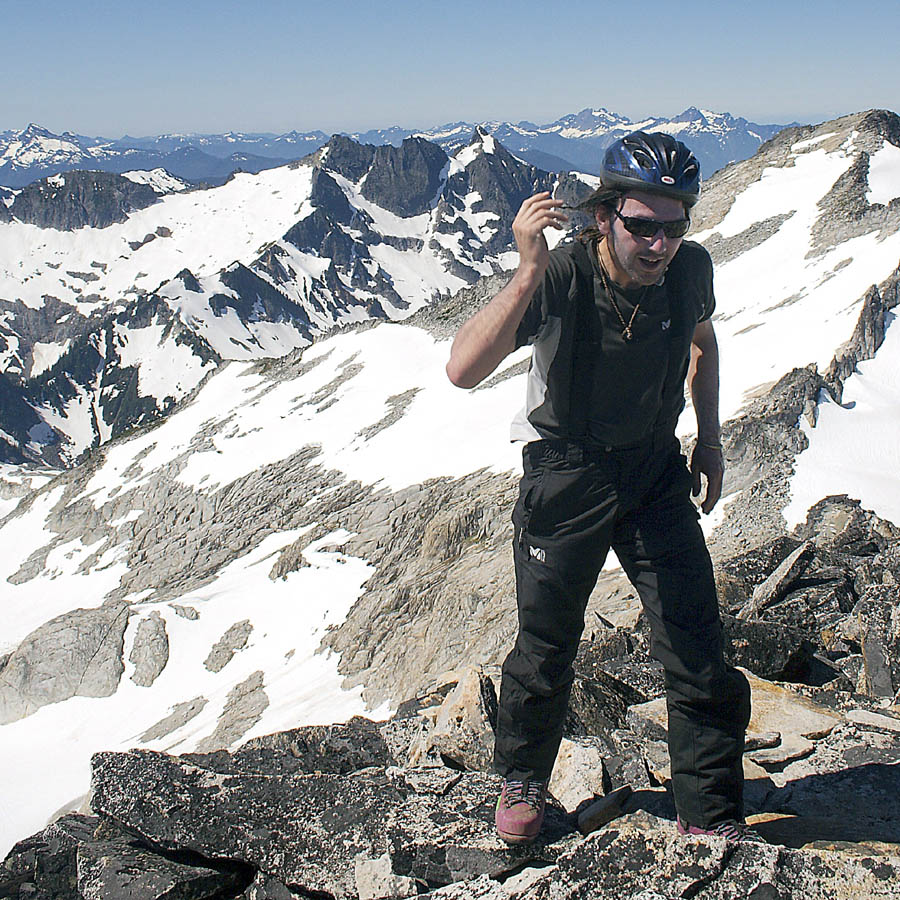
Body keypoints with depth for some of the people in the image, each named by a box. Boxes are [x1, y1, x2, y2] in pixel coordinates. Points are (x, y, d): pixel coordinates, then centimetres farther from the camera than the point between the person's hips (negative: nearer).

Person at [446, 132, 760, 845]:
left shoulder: (691, 270, -12)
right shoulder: (560, 277, -26)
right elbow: (463, 370, -39)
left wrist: (710, 438, 9)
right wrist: (528, 274, -48)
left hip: (657, 471, 4)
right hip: (567, 477, -3)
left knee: (700, 651, 1)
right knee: (547, 652, 9)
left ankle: (713, 816, 21)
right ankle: (523, 782, 37)